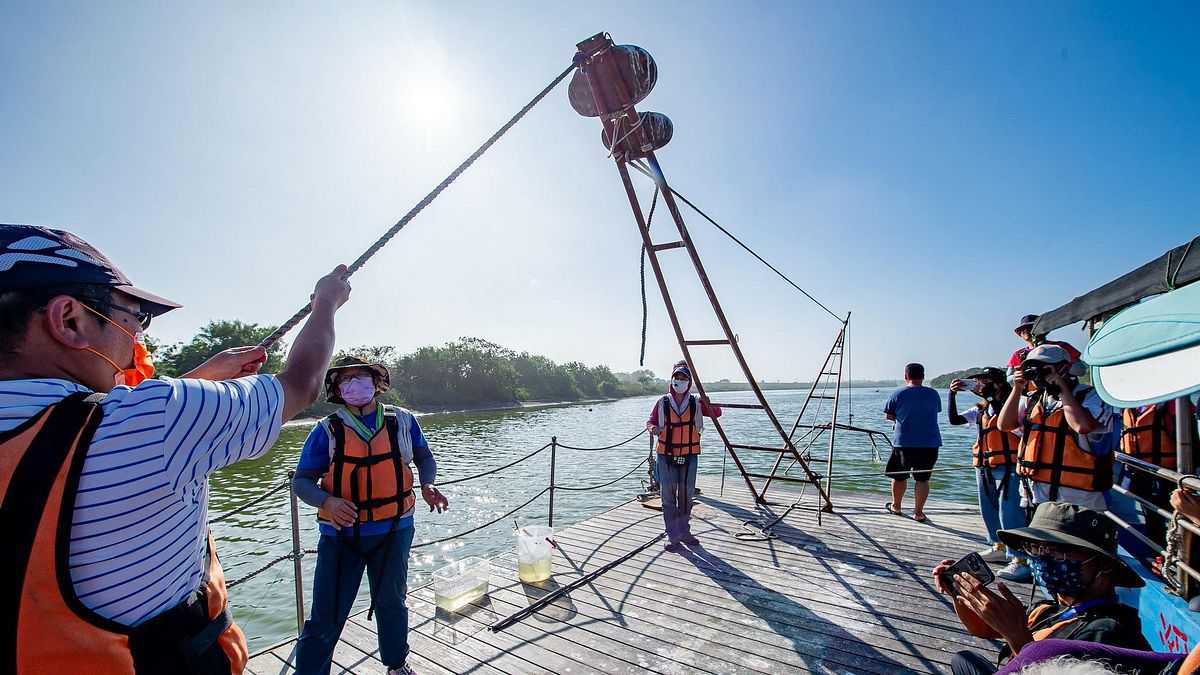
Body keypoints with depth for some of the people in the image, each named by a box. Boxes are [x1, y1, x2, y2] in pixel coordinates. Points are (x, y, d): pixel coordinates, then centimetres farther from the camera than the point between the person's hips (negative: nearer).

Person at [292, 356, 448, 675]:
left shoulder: (402, 421, -2)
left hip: (394, 530, 2)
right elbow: (301, 481, -6)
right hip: (342, 533, -2)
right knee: (326, 618, 3)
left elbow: (425, 457, 12)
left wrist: (427, 484, -7)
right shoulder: (327, 430, -7)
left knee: (392, 603, 21)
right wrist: (327, 502, -25)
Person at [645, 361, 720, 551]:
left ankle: (684, 531, 27)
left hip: (689, 456, 1)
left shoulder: (696, 403, 3)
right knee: (668, 496, 1)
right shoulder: (663, 403, 1)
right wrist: (652, 428, -16)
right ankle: (672, 536, 11)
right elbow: (650, 421, 7)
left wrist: (707, 404, -22)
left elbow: (716, 414, -2)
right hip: (665, 456, -1)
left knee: (686, 496, 11)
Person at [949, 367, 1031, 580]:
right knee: (988, 510, 16)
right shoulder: (980, 409, 12)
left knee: (1009, 513, -9)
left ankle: (1021, 560, -4)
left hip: (1007, 467, -8)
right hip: (984, 468, 8)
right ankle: (999, 547, 32)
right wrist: (952, 394, -3)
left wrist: (986, 394, -24)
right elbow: (954, 419, 5)